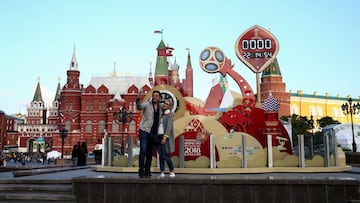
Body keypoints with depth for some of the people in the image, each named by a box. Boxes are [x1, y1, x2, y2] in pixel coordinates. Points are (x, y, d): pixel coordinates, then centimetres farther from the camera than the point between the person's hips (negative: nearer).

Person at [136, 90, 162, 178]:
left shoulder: (160, 108, 15)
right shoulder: (147, 104, -2)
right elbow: (139, 107, -21)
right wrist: (138, 99, -42)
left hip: (154, 134, 5)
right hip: (144, 131, -5)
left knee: (150, 153, 8)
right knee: (143, 151, -11)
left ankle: (147, 171, 16)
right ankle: (141, 171, -5)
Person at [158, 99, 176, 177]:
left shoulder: (169, 115, -6)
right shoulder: (162, 115, 15)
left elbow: (169, 127, -15)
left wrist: (165, 138, -24)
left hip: (165, 137, -6)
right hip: (159, 136, 6)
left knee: (165, 155, -8)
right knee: (161, 155, 0)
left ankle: (172, 172, 5)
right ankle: (162, 172, 2)